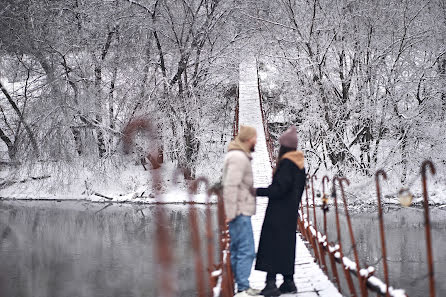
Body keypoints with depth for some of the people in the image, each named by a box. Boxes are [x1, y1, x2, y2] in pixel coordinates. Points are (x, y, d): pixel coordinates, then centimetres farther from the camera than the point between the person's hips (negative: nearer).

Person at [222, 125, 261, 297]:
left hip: (238, 212, 11)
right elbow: (231, 186, -23)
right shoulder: (239, 157, -16)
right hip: (239, 212, -11)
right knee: (246, 250, -9)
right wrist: (231, 213, -22)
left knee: (237, 250, 13)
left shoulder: (238, 156, 17)